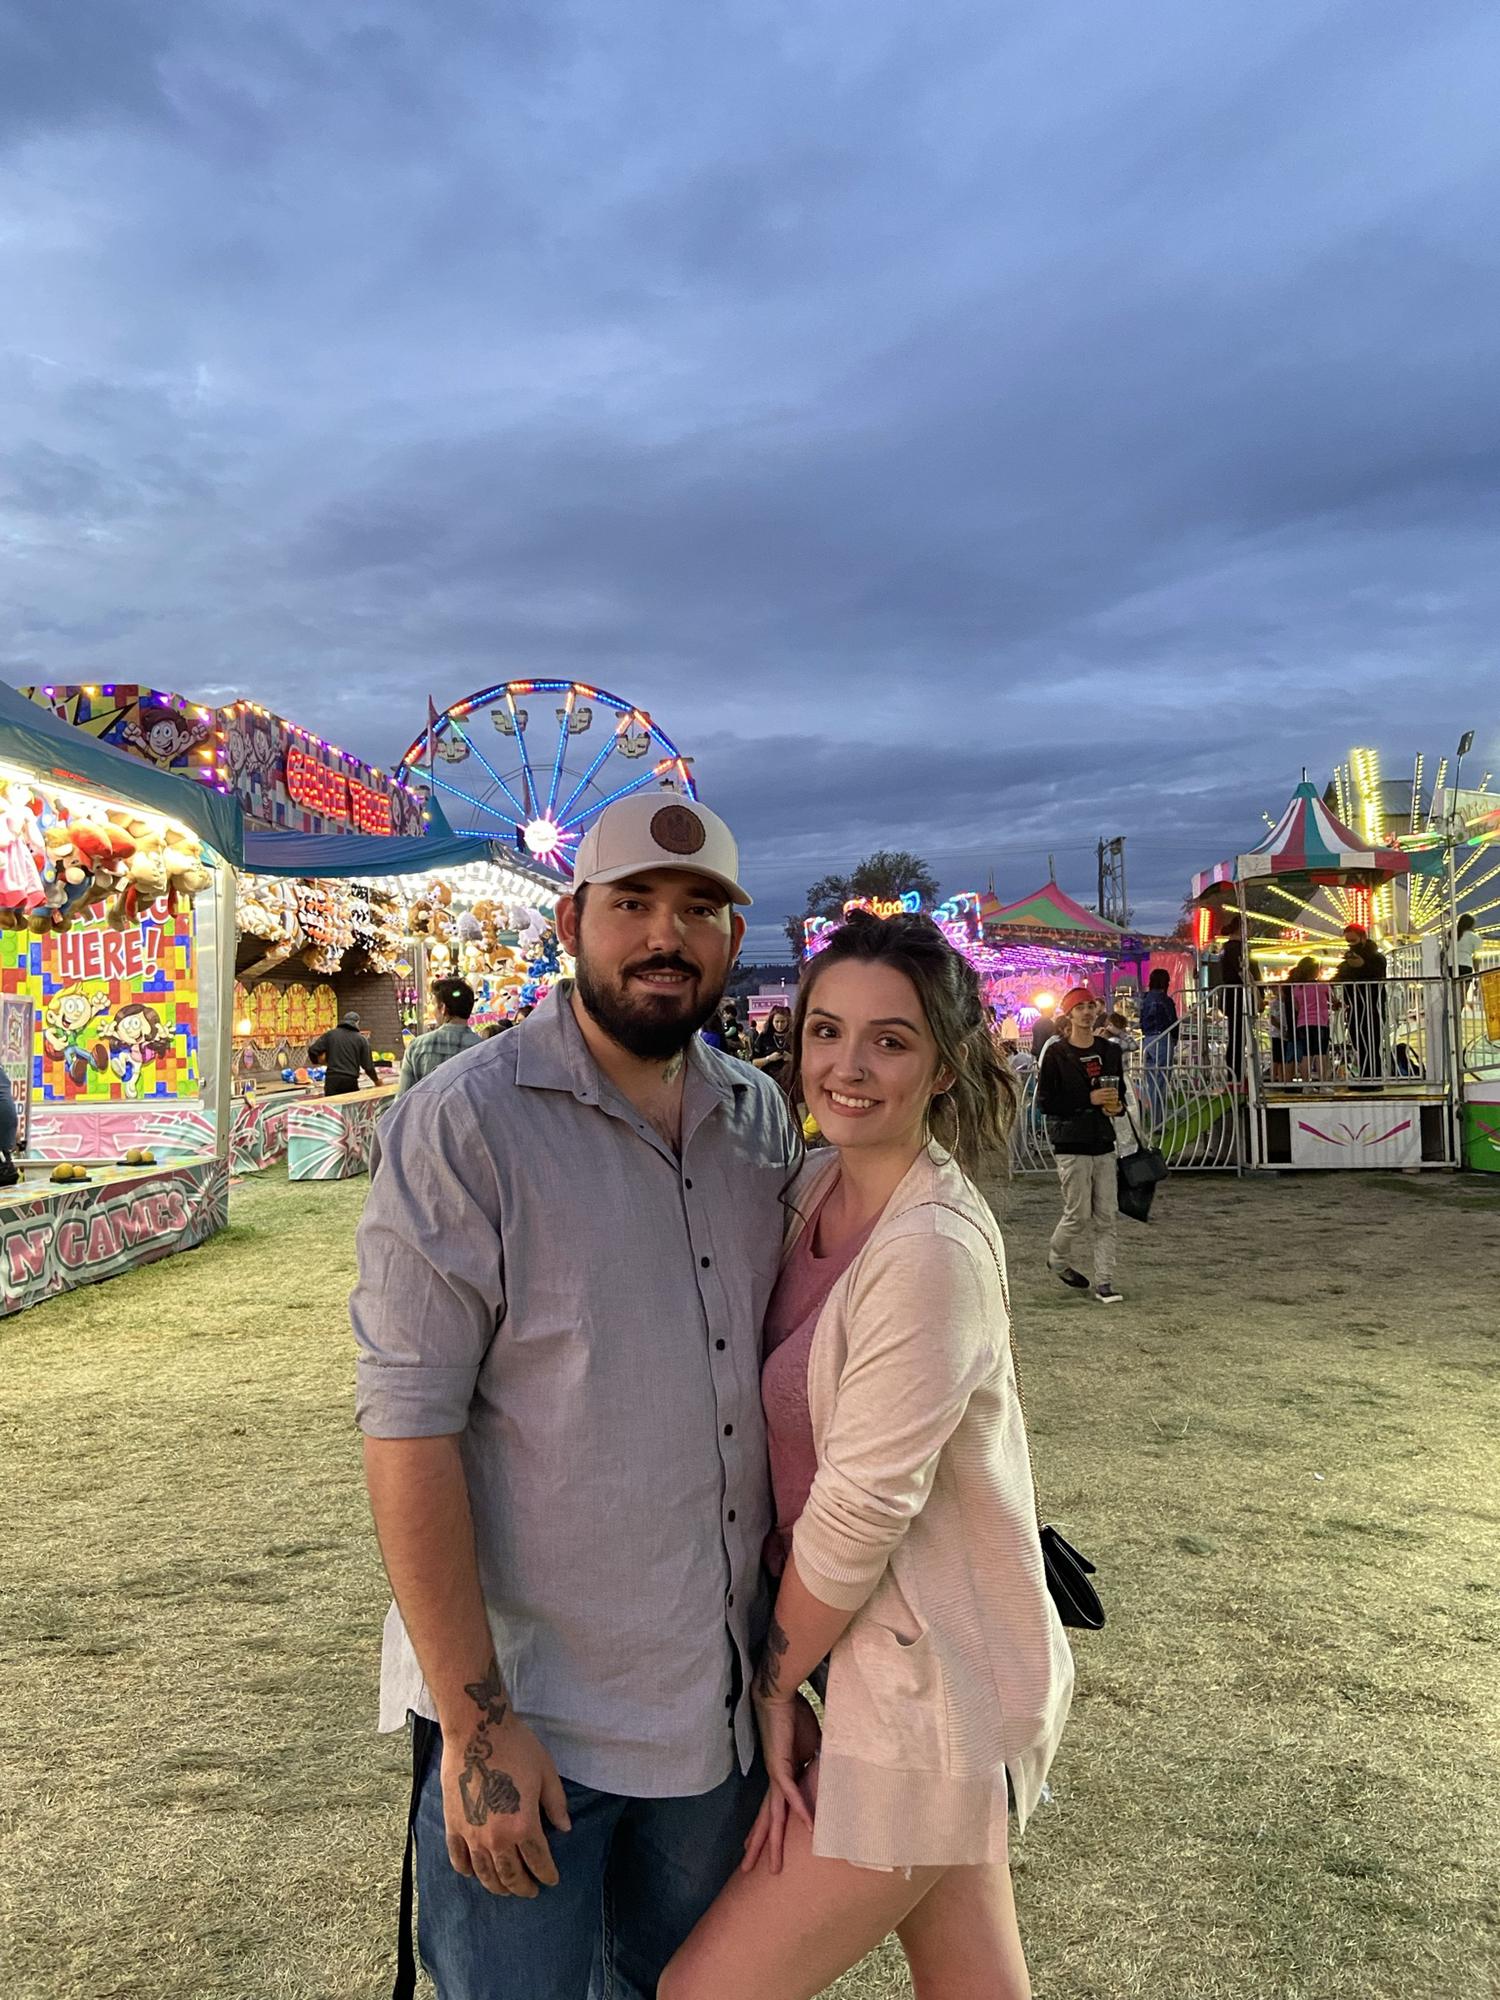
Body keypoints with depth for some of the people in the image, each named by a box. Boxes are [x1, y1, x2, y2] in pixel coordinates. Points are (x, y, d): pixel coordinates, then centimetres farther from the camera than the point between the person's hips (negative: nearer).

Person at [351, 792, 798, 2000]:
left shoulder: (761, 1119, 2)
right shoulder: (463, 1128, -17)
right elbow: (408, 1431, -18)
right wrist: (477, 1721, -17)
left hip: (720, 1697, 6)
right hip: (524, 1704, -5)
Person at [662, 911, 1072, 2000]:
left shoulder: (932, 1249, -27)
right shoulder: (821, 1186, 0)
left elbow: (859, 1514, -22)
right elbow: (797, 1446, 7)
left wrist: (774, 1681, -7)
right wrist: (784, 1669, 4)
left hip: (924, 1693, -7)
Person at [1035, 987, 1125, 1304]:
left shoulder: (1109, 1051, 11)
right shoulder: (1055, 1053, -5)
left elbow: (1119, 1092, 22)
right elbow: (1044, 1101, -10)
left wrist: (1116, 1105, -2)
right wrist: (1090, 1099, -17)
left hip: (1103, 1141, 5)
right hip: (1071, 1144, -5)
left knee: (1106, 1216, 2)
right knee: (1079, 1214, -2)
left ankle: (1104, 1282, 7)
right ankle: (1059, 1259, 25)